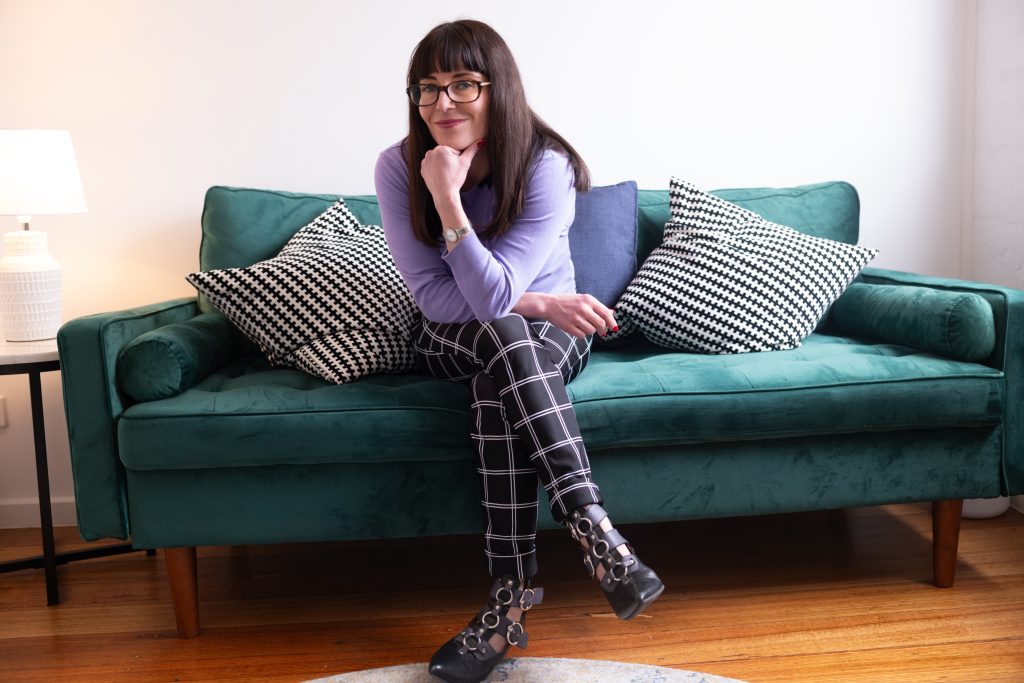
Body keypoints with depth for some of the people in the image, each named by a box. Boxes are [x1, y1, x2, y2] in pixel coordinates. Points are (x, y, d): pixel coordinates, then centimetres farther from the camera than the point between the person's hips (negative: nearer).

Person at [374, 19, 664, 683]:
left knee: (497, 382, -35)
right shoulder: (398, 167, -15)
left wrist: (448, 197, -35)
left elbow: (493, 295, -29)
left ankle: (513, 596, -33)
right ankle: (596, 530, -38)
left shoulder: (546, 166, -21)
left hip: (552, 333, -1)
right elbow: (434, 296, -16)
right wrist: (540, 303, -22)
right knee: (505, 342, -34)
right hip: (451, 340, 1)